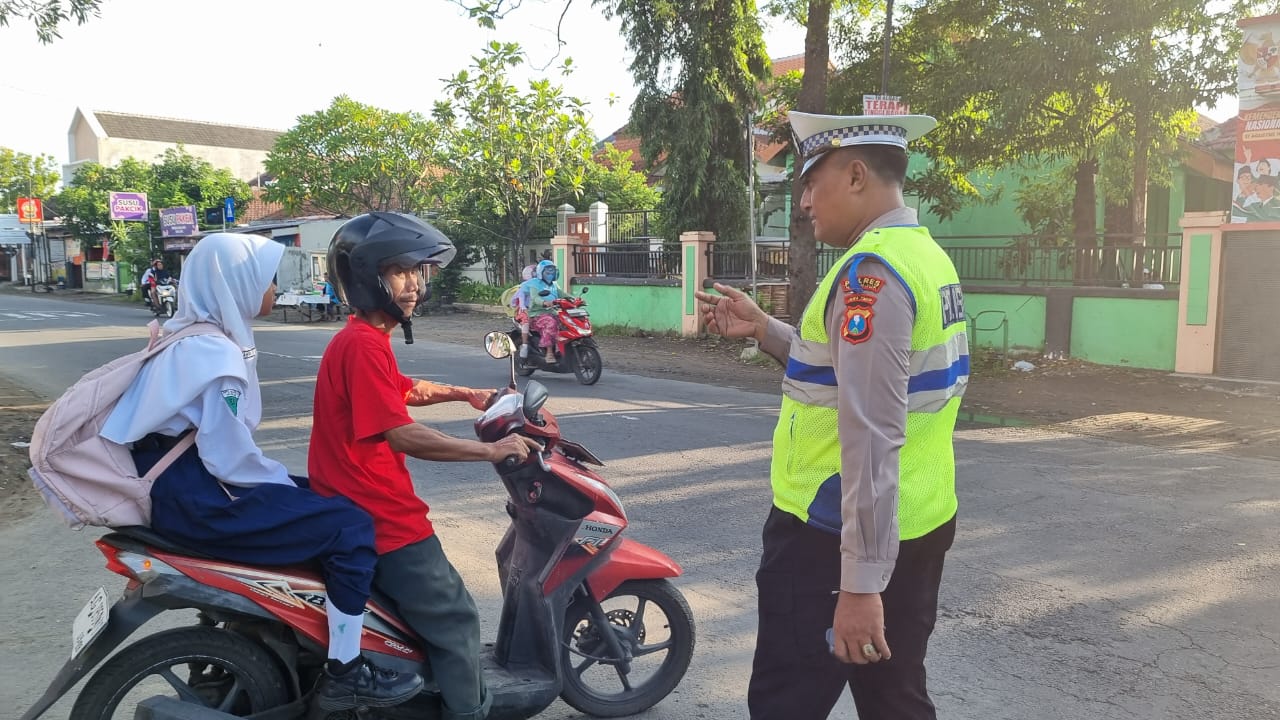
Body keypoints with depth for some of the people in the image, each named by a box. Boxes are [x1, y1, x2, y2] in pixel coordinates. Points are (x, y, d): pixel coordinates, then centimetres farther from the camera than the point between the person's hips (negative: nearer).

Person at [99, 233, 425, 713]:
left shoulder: (190, 336, 12)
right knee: (350, 527, -14)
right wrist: (282, 482, -7)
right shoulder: (216, 353, -20)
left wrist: (283, 481, 14)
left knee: (322, 499, 19)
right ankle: (344, 673, -4)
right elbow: (229, 457, -23)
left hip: (188, 482, 11)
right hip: (201, 500, -11)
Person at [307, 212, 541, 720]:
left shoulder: (362, 338, 12)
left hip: (362, 510, 11)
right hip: (382, 519, -11)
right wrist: (491, 450, -23)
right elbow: (404, 435, -27)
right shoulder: (364, 344, -21)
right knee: (455, 620, -2)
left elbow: (405, 391, 31)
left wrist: (464, 394, 22)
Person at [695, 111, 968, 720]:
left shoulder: (871, 269, -20)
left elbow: (872, 435, -26)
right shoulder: (925, 254, 12)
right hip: (918, 525, 10)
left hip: (838, 537, -10)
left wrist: (860, 583, -25)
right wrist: (763, 329, 14)